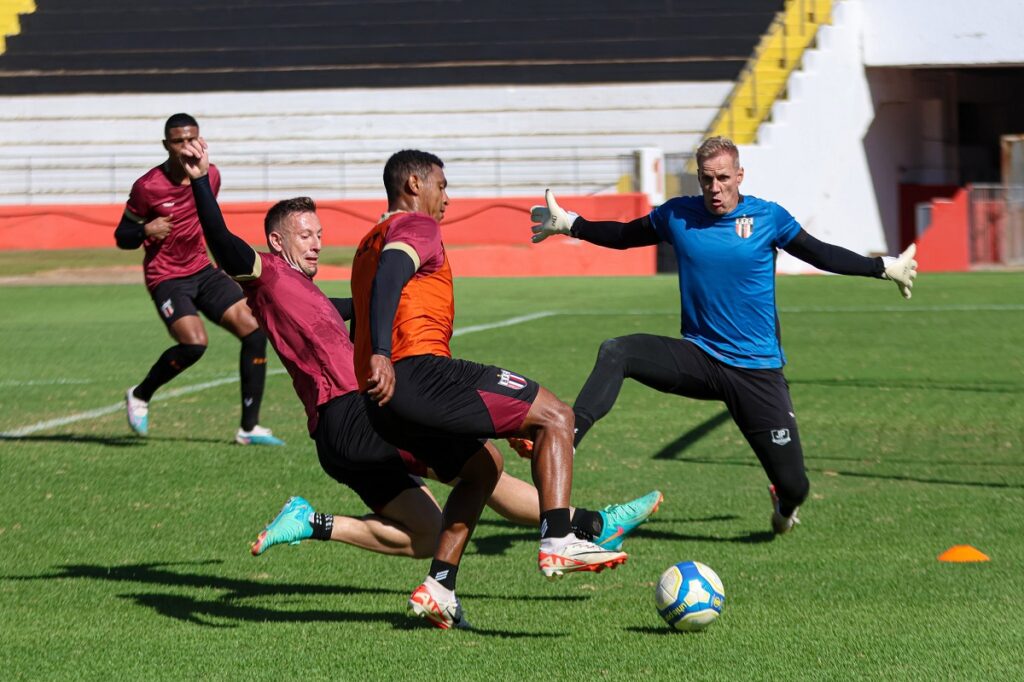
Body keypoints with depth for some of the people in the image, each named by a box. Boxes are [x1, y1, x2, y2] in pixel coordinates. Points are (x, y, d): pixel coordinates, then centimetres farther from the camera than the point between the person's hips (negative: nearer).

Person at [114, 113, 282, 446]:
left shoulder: (211, 176, 1)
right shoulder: (147, 187, -14)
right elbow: (121, 237, -5)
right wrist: (146, 230, -24)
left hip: (202, 270, 6)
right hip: (166, 277, -6)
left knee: (254, 330, -9)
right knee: (194, 343, -27)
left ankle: (249, 428, -1)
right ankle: (139, 396, 2)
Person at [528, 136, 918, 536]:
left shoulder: (767, 217, -3)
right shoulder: (677, 215, 1)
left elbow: (819, 254, 10)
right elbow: (625, 236, 17)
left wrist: (884, 268, 11)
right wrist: (569, 224, 11)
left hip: (758, 373, -1)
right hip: (698, 358, 1)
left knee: (794, 486, -2)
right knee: (615, 353, -26)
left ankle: (784, 504, 37)